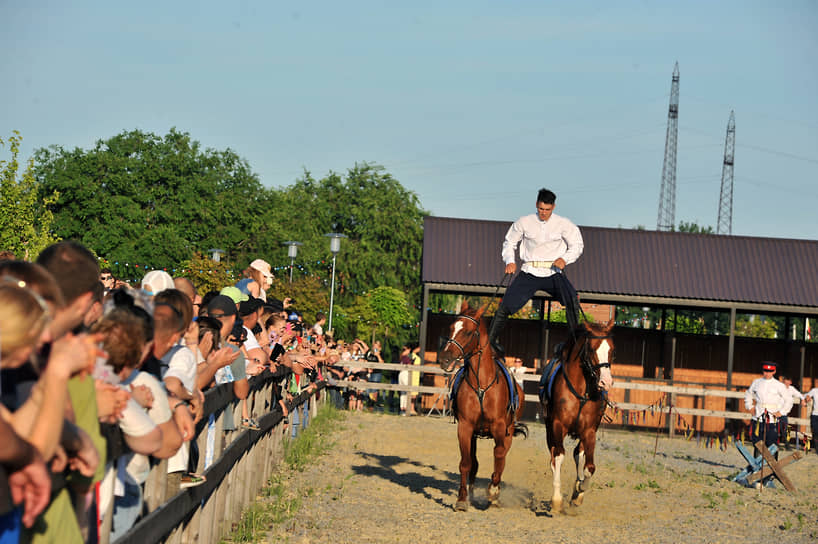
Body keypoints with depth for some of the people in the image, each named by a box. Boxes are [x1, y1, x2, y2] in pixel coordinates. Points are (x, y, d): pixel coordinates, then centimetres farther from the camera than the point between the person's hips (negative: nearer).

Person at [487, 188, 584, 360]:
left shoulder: (563, 224, 4)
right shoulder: (524, 222, 6)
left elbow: (577, 245, 9)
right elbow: (509, 243, 16)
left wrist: (565, 259, -11)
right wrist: (509, 261, -3)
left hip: (553, 273, 0)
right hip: (529, 273, 0)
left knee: (572, 300, -26)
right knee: (506, 305, -12)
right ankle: (490, 341, 5)